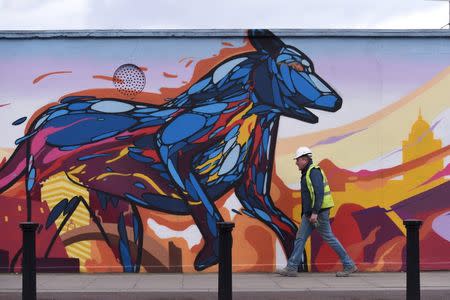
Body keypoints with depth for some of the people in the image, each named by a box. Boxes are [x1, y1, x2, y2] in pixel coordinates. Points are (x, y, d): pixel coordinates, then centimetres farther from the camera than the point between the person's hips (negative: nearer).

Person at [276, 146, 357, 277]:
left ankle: (349, 265, 6)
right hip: (310, 213, 10)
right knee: (300, 238, 5)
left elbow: (319, 193, -24)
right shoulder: (307, 173, 17)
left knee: (329, 238, -3)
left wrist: (315, 212, -28)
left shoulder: (314, 171, -15)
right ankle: (291, 268, 4)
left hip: (319, 212, -10)